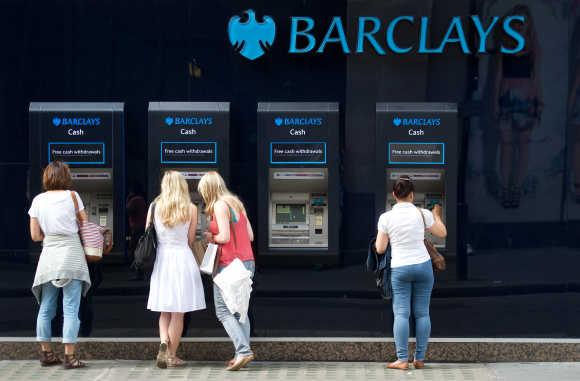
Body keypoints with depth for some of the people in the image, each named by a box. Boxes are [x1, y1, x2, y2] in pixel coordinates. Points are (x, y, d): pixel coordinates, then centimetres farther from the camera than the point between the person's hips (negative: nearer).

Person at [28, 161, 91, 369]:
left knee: (46, 308, 11)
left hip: (48, 256, 4)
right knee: (71, 309, -3)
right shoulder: (72, 196, -3)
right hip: (71, 254, -4)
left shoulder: (38, 200, 5)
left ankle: (46, 353, 16)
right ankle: (69, 356, -5)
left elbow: (35, 235, 5)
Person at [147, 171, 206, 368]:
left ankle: (164, 343, -9)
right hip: (183, 258, -2)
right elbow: (190, 240, 1)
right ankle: (171, 355, 9)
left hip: (161, 259, 2)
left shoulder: (154, 206, 1)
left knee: (164, 311, 14)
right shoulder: (191, 209, -3)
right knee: (178, 313, 5)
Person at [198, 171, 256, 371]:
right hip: (247, 262, 8)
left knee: (224, 311, -5)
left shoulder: (220, 205, -10)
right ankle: (242, 354, 8)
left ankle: (243, 350, -17)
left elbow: (224, 237, -19)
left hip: (229, 264, -8)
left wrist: (211, 237, 1)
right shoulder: (237, 203, 15)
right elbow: (250, 236, 13)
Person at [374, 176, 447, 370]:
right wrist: (437, 215, 27)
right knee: (422, 313, 7)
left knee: (401, 313, 0)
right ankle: (420, 358, 10)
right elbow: (442, 233, 11)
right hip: (423, 266, 1)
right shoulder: (422, 214, -3)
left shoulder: (386, 218, -5)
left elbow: (380, 249, -2)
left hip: (399, 269, -1)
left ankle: (402, 359, -4)